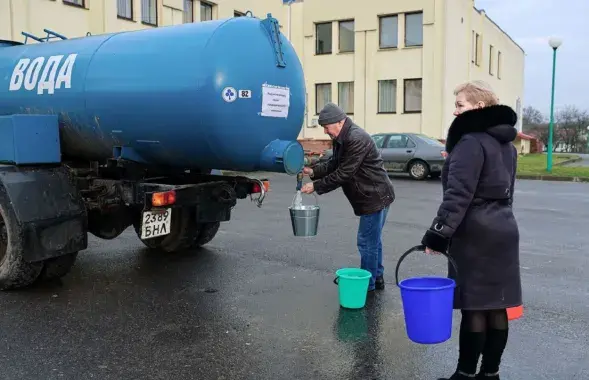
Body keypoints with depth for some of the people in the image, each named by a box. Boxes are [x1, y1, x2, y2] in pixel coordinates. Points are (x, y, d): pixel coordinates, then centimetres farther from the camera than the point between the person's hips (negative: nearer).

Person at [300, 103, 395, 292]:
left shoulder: (357, 139, -24)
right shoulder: (342, 139, 9)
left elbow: (343, 174, -24)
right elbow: (334, 164, 13)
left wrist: (316, 186, -18)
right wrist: (313, 171, -4)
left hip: (375, 197, -11)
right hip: (372, 196, 11)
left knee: (367, 242, -2)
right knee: (373, 240, 20)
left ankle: (367, 283, 10)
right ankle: (376, 278, 33)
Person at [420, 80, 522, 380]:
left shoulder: (471, 141, -15)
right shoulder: (506, 143, 14)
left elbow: (458, 194, -22)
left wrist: (437, 234, -21)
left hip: (475, 235, -9)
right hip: (502, 229, 9)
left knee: (474, 306, -1)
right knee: (496, 306, 11)